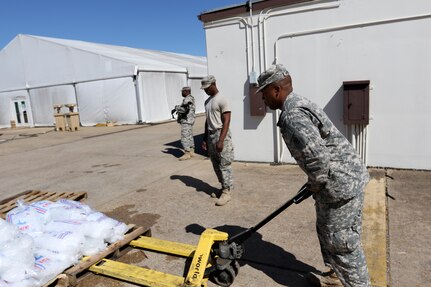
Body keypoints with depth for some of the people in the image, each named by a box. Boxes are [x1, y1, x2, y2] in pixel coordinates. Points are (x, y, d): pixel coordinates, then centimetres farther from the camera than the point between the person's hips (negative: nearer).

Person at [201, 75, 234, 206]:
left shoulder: (222, 99, -10)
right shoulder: (207, 101, 15)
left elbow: (226, 121, -16)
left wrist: (221, 140, -22)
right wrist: (205, 139, 15)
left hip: (221, 135, -8)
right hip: (210, 135, 8)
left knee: (224, 165, -3)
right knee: (216, 165, 12)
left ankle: (227, 192, 5)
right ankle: (223, 188, 24)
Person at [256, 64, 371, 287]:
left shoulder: (292, 115, -22)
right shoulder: (299, 105, 12)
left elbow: (318, 158, -30)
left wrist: (315, 186, -12)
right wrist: (315, 184, 19)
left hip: (340, 183, -11)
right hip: (343, 178, 11)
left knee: (341, 241, 4)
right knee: (326, 232, 22)